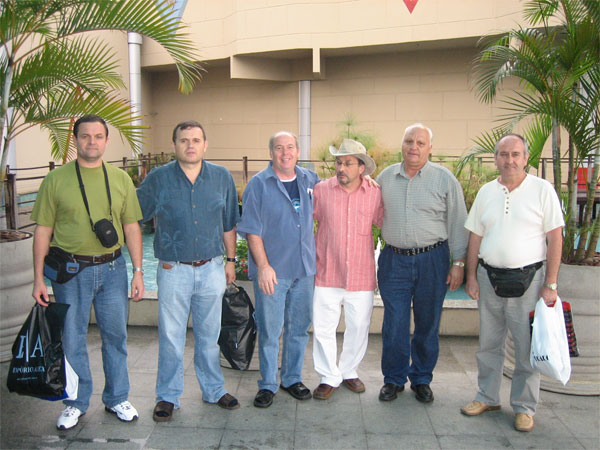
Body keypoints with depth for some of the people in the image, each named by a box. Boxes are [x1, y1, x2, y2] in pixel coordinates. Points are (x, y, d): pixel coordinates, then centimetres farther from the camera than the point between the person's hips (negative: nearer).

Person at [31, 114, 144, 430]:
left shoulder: (121, 179, 5)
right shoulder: (56, 180, -1)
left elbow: (131, 227, 6)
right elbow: (43, 230, 0)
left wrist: (138, 271, 2)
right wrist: (39, 278, -4)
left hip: (112, 268, 2)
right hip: (70, 270, -1)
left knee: (115, 336, 10)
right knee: (72, 339, 7)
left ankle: (116, 398, 28)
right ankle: (76, 403, 26)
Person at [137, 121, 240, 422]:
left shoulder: (222, 177, 2)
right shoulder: (158, 179, -4)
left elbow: (228, 224, 11)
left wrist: (231, 260, 12)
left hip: (212, 269, 2)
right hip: (173, 270, -1)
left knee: (209, 335, 14)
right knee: (170, 338, 6)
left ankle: (214, 390, 30)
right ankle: (167, 397, 23)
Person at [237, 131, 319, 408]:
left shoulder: (310, 180, 7)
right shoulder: (258, 184, -6)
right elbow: (252, 230, -9)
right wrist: (263, 266, -16)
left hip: (304, 269, 4)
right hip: (272, 270, -4)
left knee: (299, 328, 13)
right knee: (269, 331, 4)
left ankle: (292, 379, 29)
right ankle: (267, 385, 19)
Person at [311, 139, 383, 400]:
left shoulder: (375, 194, 0)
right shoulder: (321, 190, -3)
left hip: (361, 276, 1)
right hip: (327, 273, -1)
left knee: (359, 328, 12)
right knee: (323, 328, 3)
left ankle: (349, 371, 34)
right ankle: (329, 377, 21)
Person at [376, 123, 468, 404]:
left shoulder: (445, 179, -1)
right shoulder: (386, 177, 7)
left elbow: (457, 223, 0)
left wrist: (458, 263, -3)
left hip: (432, 259, -1)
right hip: (394, 259, 2)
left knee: (428, 323, 8)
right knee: (394, 324, 3)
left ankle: (421, 379, 25)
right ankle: (394, 379, 20)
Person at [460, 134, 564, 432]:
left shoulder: (542, 189, -5)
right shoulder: (486, 192, 7)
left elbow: (555, 237, -7)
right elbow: (475, 237, 10)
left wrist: (550, 284, -10)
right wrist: (471, 276, 5)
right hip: (489, 277, 4)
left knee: (527, 347, 5)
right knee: (488, 344, 14)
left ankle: (524, 407, 20)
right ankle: (487, 397, 29)